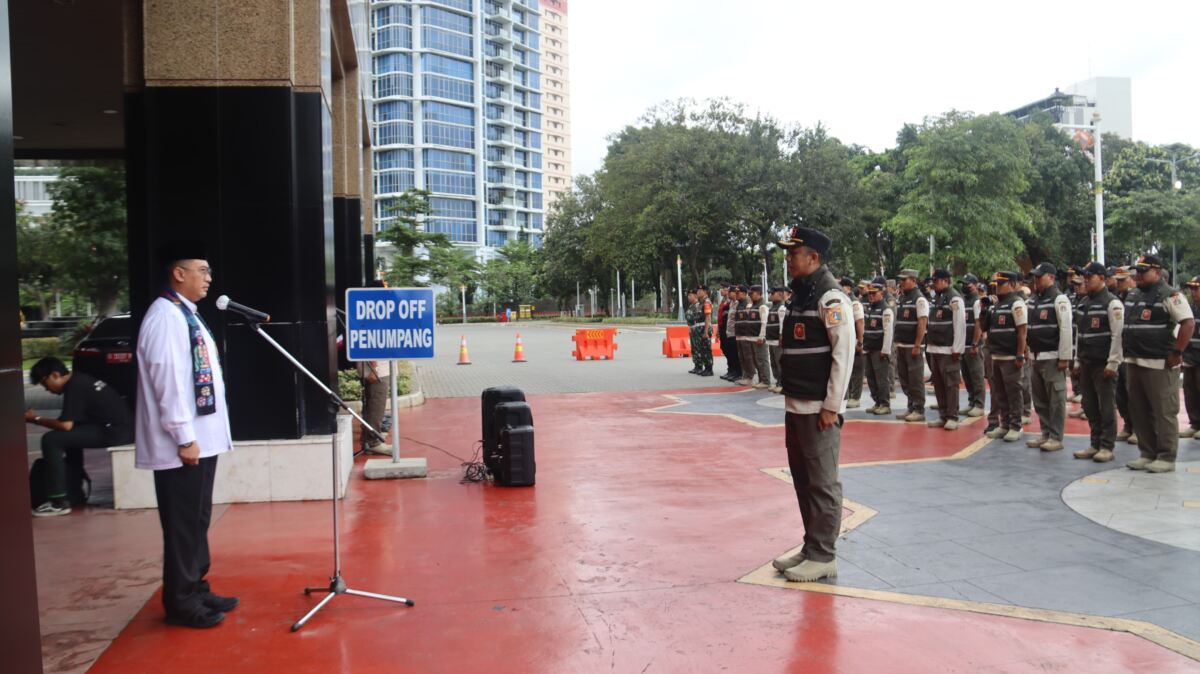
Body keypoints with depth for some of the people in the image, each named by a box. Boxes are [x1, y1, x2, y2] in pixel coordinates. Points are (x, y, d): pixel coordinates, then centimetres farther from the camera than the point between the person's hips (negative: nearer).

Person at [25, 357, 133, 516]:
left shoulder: (74, 387, -10)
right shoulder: (79, 380, 19)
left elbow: (65, 425, -15)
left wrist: (36, 419, 0)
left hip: (115, 431, -10)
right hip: (123, 427, 10)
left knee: (51, 440, -8)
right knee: (70, 435, 29)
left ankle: (58, 502, -6)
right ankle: (74, 491, 32)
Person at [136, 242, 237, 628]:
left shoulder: (187, 314, 15)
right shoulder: (166, 315, -15)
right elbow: (168, 378, -21)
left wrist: (199, 436, 18)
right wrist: (184, 437, -21)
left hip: (202, 438, 10)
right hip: (183, 444, -10)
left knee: (198, 521, 17)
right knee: (183, 525, 0)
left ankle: (197, 591, 28)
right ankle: (181, 603, 10)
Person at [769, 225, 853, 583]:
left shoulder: (831, 298, -12)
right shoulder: (799, 296, 14)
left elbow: (844, 354, -17)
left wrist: (831, 406, -18)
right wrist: (790, 400, 16)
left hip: (819, 409, -9)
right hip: (795, 406, 9)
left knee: (822, 484, -1)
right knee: (802, 480, 15)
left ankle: (823, 557, 7)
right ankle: (811, 548, 25)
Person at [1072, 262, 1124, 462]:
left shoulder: (1112, 303, -10)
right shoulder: (1082, 304, 14)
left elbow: (1117, 335, -14)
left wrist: (1112, 363, -17)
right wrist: (1077, 360, 16)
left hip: (1104, 364, -7)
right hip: (1086, 363, 7)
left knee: (1106, 407, -1)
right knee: (1090, 406, 10)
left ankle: (1107, 447, 6)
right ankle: (1095, 444, 19)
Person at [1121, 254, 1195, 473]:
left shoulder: (1170, 296, -8)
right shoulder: (1132, 296, 16)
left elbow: (1189, 323, -16)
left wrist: (1177, 353, -18)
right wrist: (1126, 349, 16)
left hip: (1159, 364, -8)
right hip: (1134, 363, 8)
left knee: (1164, 412, -3)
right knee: (1140, 412, 12)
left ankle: (1166, 458, 3)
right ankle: (1147, 453, 21)